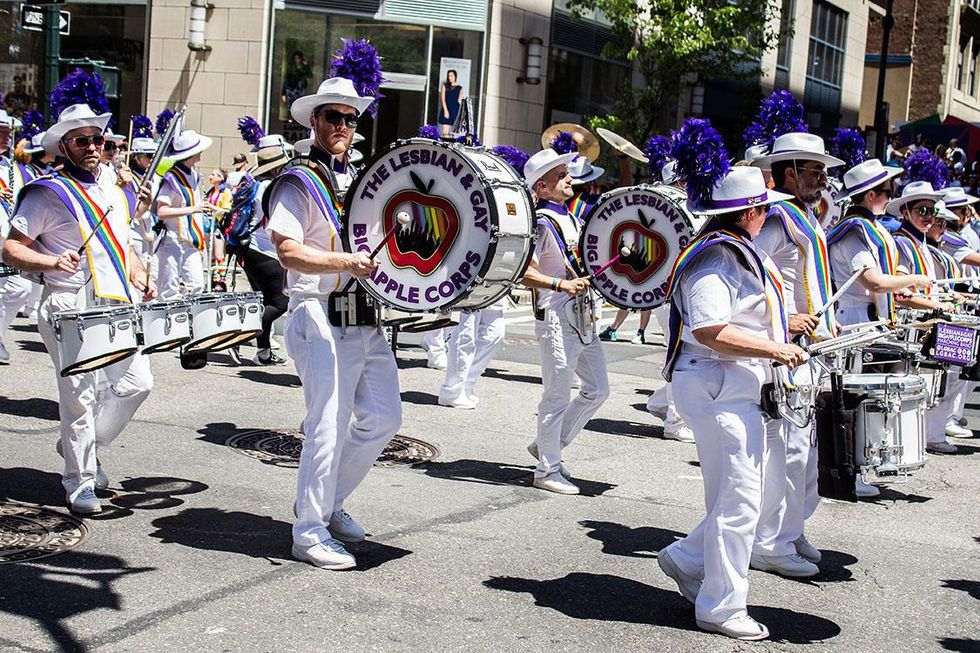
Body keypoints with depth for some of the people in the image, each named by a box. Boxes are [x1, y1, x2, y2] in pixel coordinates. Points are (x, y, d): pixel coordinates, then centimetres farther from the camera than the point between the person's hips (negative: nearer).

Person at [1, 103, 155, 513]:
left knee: (136, 384, 7)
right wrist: (52, 262, -23)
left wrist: (139, 282, 12)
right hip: (71, 309, -7)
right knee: (80, 395, -4)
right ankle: (80, 480, 9)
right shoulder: (49, 193, -5)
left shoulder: (116, 188, 16)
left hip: (119, 306, 7)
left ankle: (86, 444, 27)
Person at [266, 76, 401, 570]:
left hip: (368, 319, 8)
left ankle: (330, 502, 26)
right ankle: (309, 530, 3)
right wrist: (346, 262, -28)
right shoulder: (299, 183, -5)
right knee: (329, 426, -8)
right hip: (322, 319, -8)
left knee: (383, 418, 9)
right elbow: (288, 251, -17)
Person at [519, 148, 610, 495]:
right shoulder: (542, 222, -13)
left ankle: (548, 445, 26)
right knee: (557, 397, -2)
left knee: (597, 390, 15)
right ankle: (547, 470, 9)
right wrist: (563, 284, -28)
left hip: (581, 317, 9)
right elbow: (525, 273, -21)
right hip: (556, 320, -9)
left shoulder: (569, 218, 14)